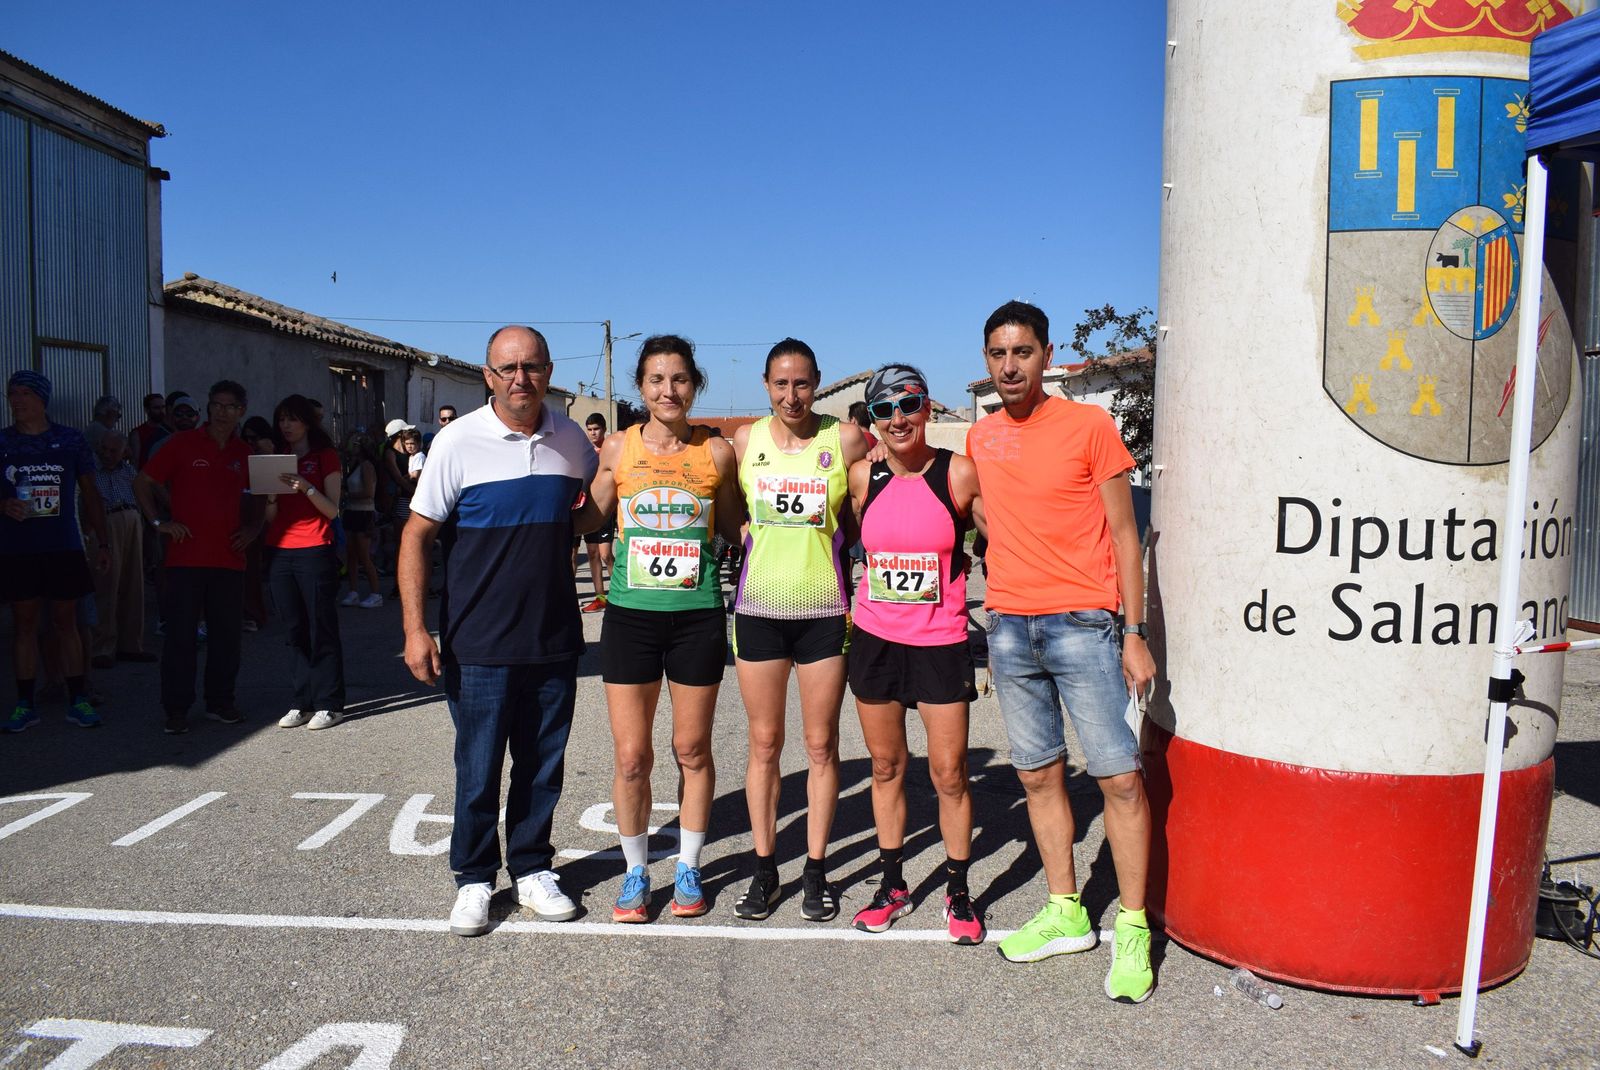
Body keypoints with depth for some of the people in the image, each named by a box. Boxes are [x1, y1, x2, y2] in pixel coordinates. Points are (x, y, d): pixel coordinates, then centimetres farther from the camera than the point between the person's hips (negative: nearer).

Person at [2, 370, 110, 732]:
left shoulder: (70, 439, 3)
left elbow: (90, 493, 8)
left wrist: (103, 542, 5)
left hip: (63, 548, -1)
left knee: (65, 622, 3)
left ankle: (78, 700, 10)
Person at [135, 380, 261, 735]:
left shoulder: (244, 454, 11)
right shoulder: (181, 443, 0)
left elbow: (255, 499, 23)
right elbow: (142, 484, 2)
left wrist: (253, 529, 6)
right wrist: (158, 522, -8)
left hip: (229, 558, 4)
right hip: (186, 556, -3)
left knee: (227, 634, 8)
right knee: (181, 635, -1)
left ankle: (220, 701, 19)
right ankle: (176, 709, 7)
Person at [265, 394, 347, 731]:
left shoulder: (326, 456, 4)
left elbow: (332, 510, -4)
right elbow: (269, 517, 13)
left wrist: (306, 488, -18)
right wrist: (271, 496, -7)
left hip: (315, 552, -4)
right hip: (279, 552, 4)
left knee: (322, 630, -4)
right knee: (295, 631, 6)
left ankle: (329, 704, 0)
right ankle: (301, 703, 10)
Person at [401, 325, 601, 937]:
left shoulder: (571, 439, 3)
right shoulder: (459, 442, -8)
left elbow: (591, 510, 21)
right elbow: (417, 535, -6)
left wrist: (567, 525, -3)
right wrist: (415, 629, -12)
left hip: (555, 637, 3)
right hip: (479, 644, -3)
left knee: (543, 764, 12)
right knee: (479, 766, 6)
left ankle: (531, 869, 29)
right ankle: (474, 878, 23)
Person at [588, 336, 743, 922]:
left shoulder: (716, 451, 1)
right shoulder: (618, 448, 2)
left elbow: (733, 527, 12)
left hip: (697, 617, 0)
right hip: (630, 616, 0)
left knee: (692, 751, 11)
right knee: (631, 757, 4)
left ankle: (688, 869, 30)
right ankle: (635, 872, 25)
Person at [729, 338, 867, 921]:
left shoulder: (845, 439, -2)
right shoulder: (746, 440, 4)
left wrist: (831, 525, -9)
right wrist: (757, 536, 1)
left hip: (825, 609, -1)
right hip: (758, 607, 1)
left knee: (821, 745, 6)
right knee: (764, 743, 8)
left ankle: (816, 869, 20)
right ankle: (764, 868, 21)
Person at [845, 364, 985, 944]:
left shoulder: (960, 474, -9)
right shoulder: (863, 476, 0)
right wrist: (847, 601, 11)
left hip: (941, 641, -3)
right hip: (874, 639, 3)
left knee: (949, 772, 0)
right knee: (886, 766, 12)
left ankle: (958, 893, 20)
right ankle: (892, 886, 28)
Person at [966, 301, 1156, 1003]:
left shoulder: (1089, 425, -3)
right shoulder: (980, 438, 11)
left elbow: (1123, 535, -3)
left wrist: (1135, 633, -7)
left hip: (1081, 623, -5)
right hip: (1008, 624, 5)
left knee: (1119, 776, -5)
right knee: (1038, 774, 11)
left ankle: (1132, 928, 7)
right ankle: (1065, 913, 24)